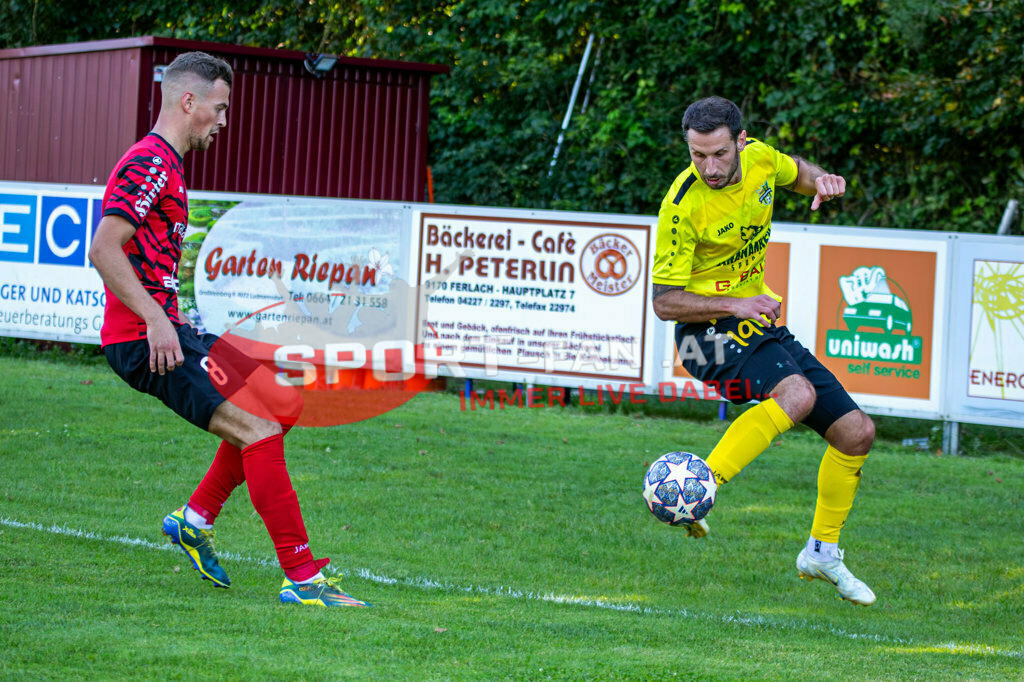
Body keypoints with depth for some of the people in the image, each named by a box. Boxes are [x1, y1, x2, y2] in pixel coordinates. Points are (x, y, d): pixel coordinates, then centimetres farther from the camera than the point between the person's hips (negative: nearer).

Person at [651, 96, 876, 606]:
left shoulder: (760, 159, -5)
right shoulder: (683, 206, -21)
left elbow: (799, 174, 21)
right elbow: (664, 302, -16)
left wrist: (823, 182, -3)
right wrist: (734, 305, -28)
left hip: (761, 323, 7)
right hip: (709, 331, -7)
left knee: (856, 432, 3)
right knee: (796, 393, -36)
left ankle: (822, 551, 20)